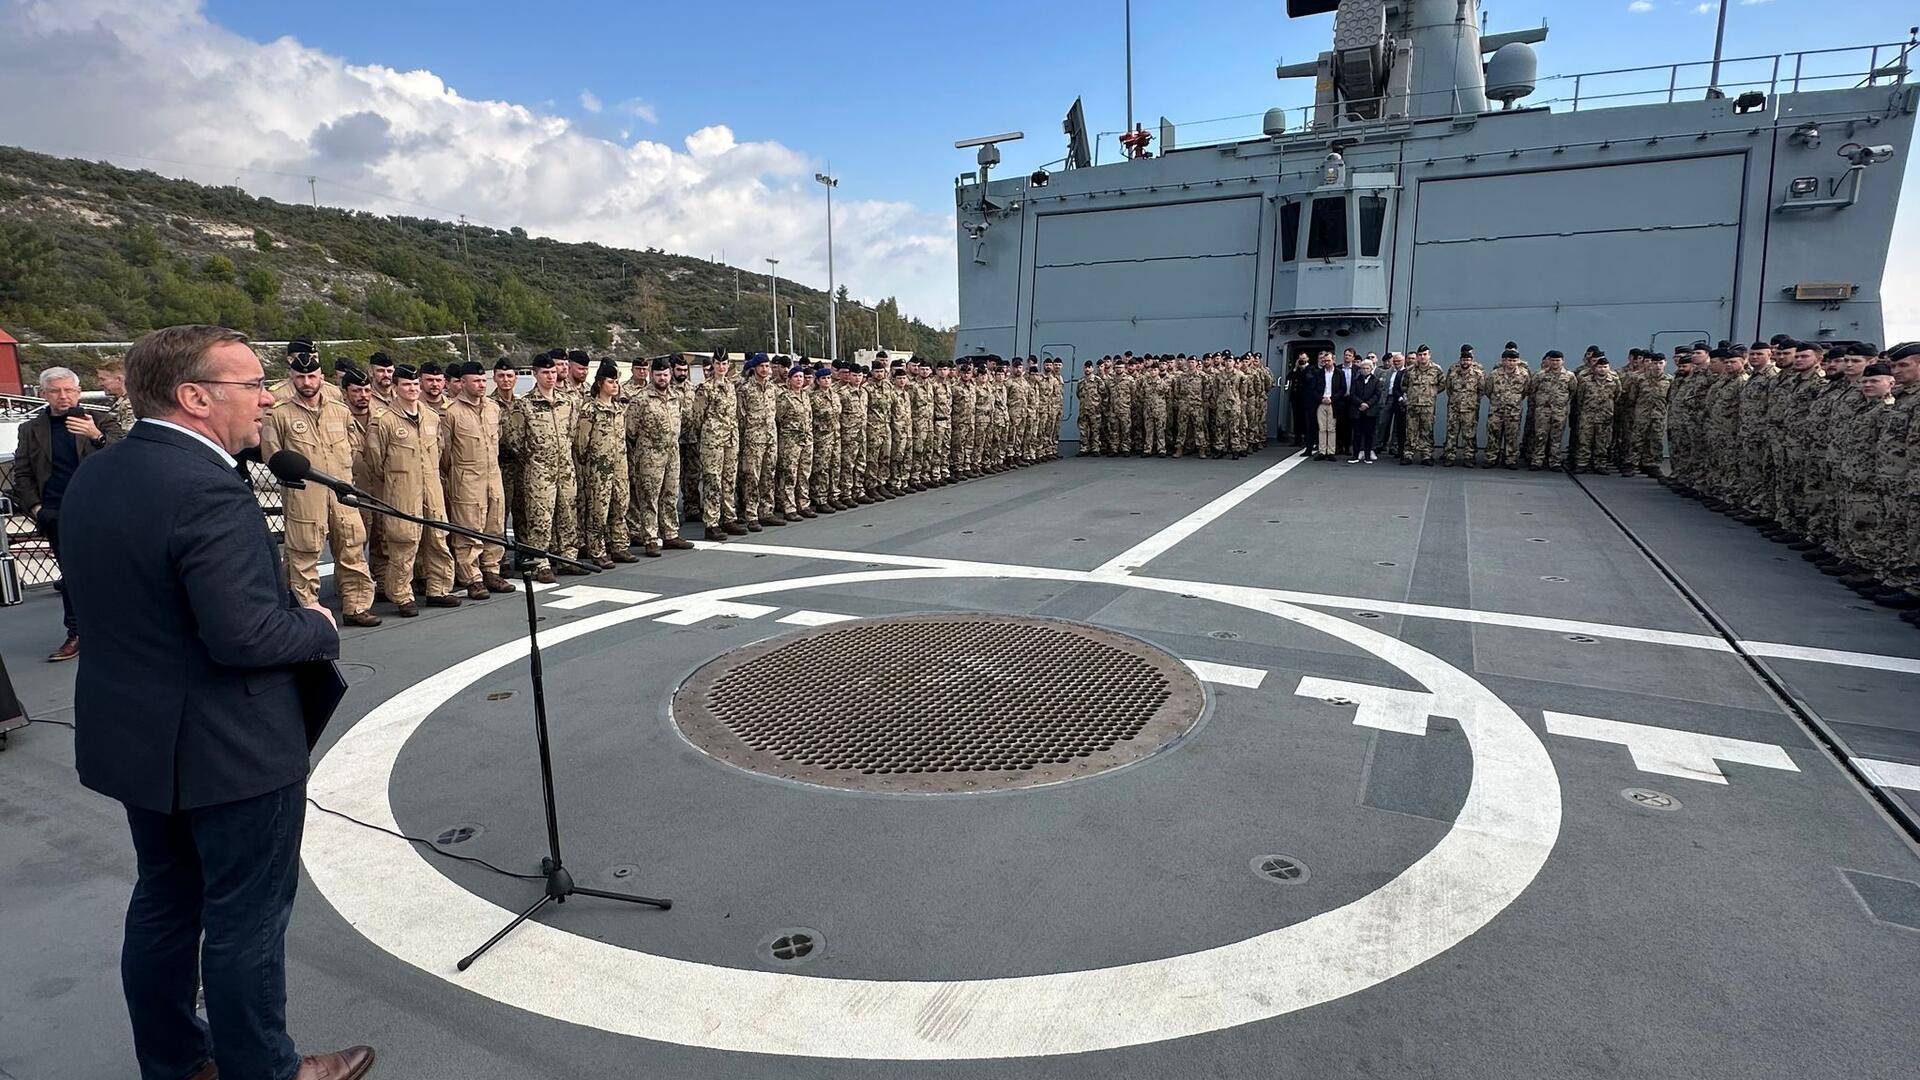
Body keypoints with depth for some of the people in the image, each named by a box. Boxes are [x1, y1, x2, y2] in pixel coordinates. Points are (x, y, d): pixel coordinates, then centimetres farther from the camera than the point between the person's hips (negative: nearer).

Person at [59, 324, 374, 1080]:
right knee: (245, 921, 7)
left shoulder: (93, 477, 4)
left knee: (164, 903, 22)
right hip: (231, 747, -9)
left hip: (134, 735, 9)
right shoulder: (205, 487, -25)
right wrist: (320, 626, -10)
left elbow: (120, 603, 11)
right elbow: (244, 635, -29)